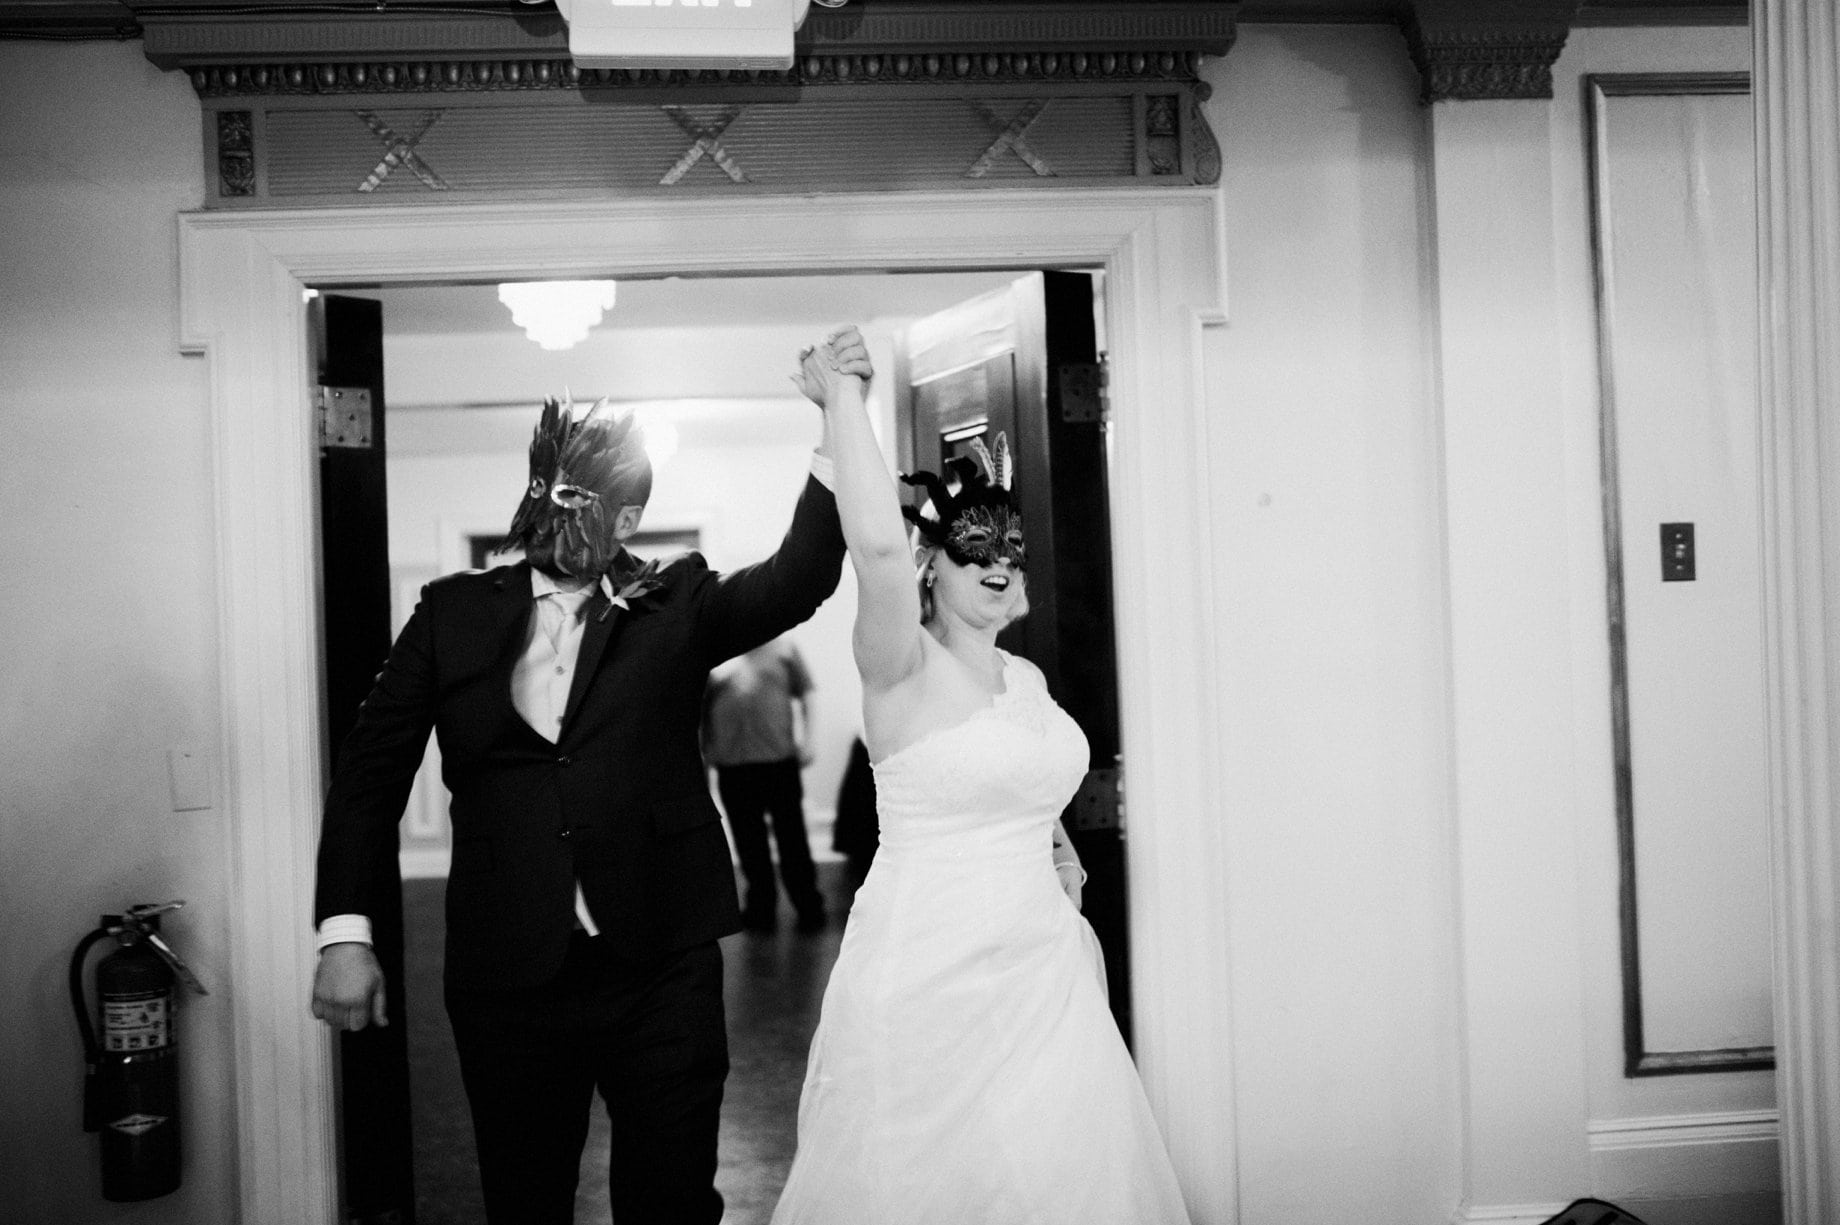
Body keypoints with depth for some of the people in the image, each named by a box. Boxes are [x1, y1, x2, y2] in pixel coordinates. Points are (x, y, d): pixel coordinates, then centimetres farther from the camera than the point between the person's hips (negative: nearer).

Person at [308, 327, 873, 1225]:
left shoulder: (675, 605, 2)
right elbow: (370, 772, 4)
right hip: (506, 979, 1)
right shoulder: (454, 611, 4)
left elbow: (799, 579, -13)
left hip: (662, 974, -1)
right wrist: (344, 932, -4)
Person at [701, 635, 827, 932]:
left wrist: (805, 740, 2)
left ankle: (809, 906, 14)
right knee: (749, 841, 10)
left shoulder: (782, 646, 4)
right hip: (732, 764, 1)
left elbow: (804, 695, 8)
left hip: (780, 758, -1)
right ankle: (761, 905, 23)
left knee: (792, 837, 3)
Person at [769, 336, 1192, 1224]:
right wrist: (839, 397, -23)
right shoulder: (903, 670, -12)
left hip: (1043, 975, 7)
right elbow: (877, 544, -31)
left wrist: (1060, 858, 9)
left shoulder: (1028, 678, 10)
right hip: (927, 981, -7)